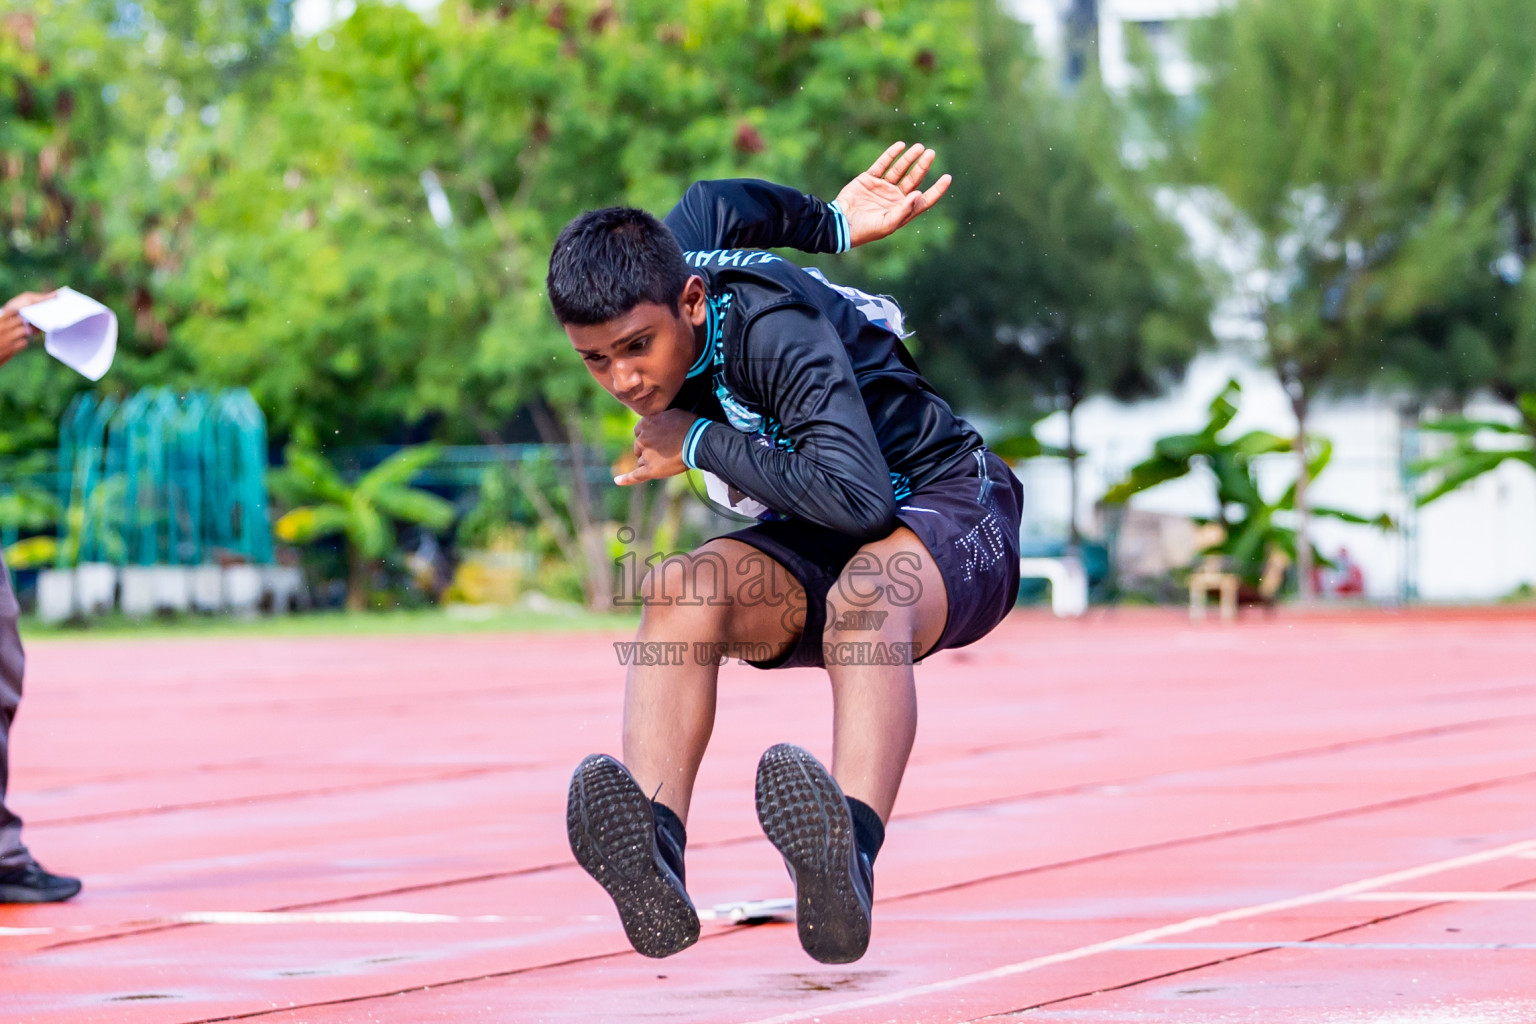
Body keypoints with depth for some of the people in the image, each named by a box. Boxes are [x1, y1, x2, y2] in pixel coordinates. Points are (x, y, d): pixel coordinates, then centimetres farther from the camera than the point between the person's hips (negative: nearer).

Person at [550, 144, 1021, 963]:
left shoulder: (778, 334, -30)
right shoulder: (649, 290, -7)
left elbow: (856, 496, -41)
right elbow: (714, 204, 15)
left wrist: (703, 447, -29)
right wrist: (833, 226, 25)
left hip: (947, 515, -7)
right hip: (811, 554, 7)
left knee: (863, 600, -41)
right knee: (677, 591, -26)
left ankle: (845, 864, -69)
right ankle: (652, 855, -51)